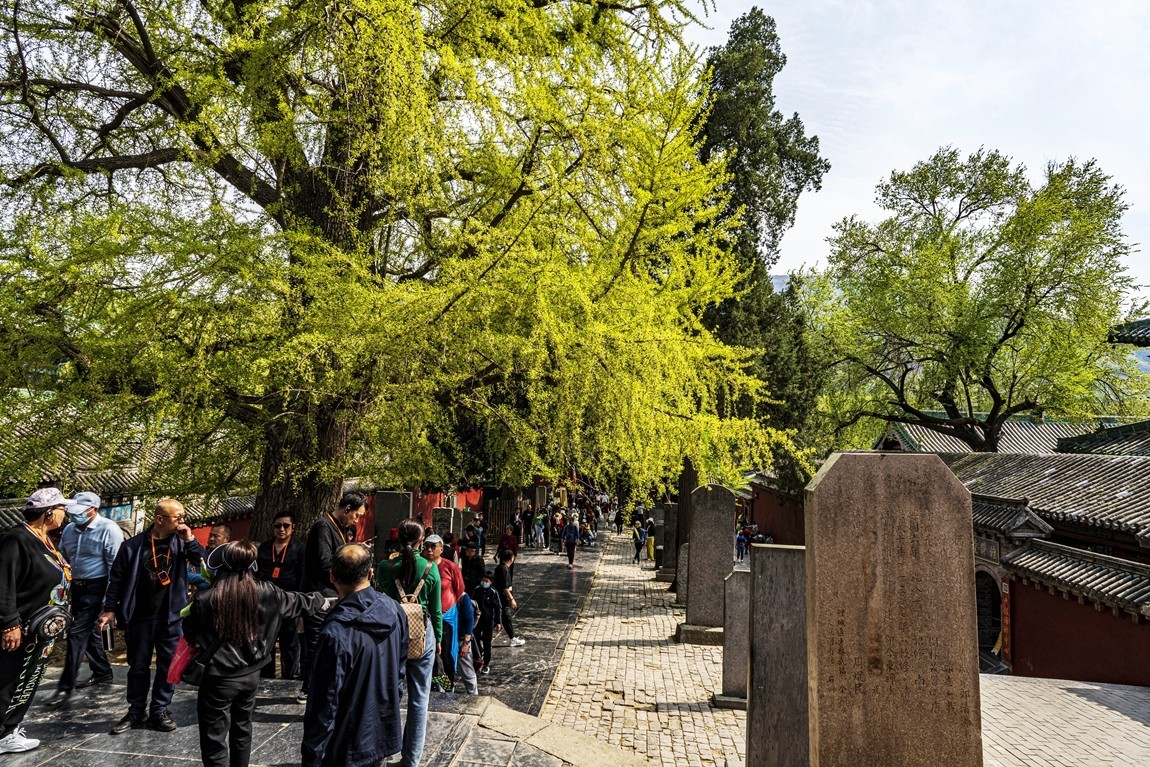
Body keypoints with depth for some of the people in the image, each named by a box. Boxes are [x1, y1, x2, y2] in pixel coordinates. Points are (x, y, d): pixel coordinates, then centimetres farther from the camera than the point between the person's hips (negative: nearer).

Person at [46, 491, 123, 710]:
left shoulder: (108, 530, -17)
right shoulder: (69, 530, 4)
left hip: (96, 587, -8)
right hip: (77, 586, 8)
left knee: (77, 633, -8)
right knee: (88, 630, 16)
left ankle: (66, 686, 0)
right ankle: (102, 671, 31)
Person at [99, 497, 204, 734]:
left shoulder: (180, 542, -1)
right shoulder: (133, 545, -5)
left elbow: (205, 563, -9)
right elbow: (117, 579, 1)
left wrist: (190, 540, -18)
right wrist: (110, 609, -1)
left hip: (171, 616, 1)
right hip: (140, 616, -1)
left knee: (168, 665, 6)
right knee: (138, 667, 11)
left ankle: (159, 711, 19)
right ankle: (136, 712, 26)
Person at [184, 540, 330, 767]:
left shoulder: (205, 599, -17)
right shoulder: (264, 592, -7)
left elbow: (189, 635, -1)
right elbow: (298, 602, 9)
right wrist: (322, 600, 27)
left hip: (219, 678, -4)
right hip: (251, 674, 4)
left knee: (215, 740, 7)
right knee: (242, 729, 24)